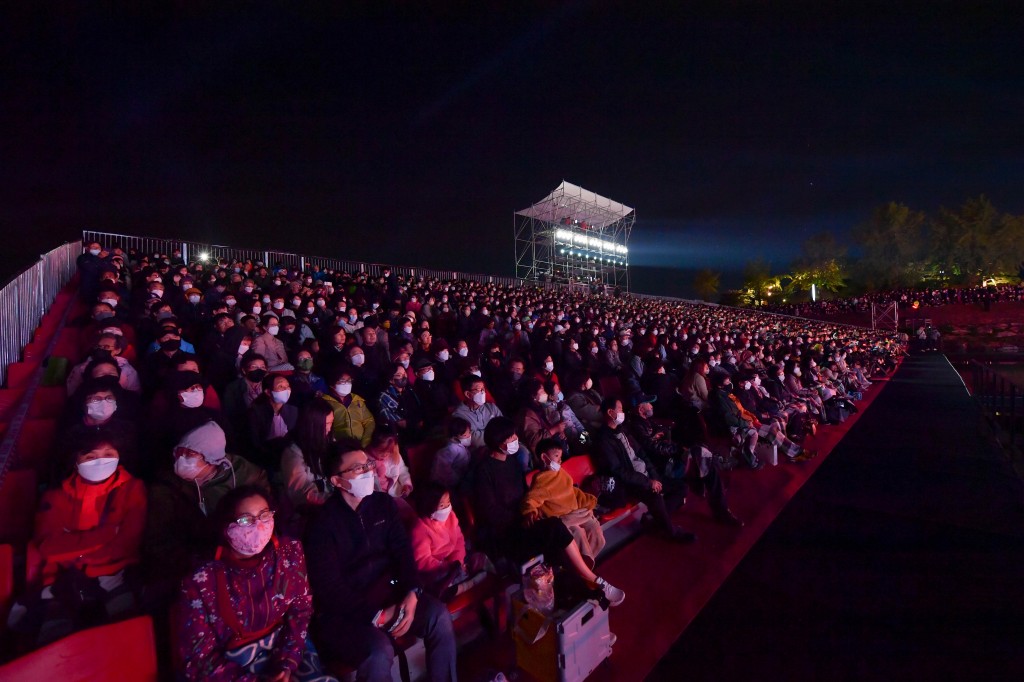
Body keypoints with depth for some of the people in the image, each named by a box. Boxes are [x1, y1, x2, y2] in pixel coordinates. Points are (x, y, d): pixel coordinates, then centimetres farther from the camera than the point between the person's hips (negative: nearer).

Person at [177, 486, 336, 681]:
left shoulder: (289, 552, -8)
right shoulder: (201, 582, -16)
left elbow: (300, 609, -2)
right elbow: (199, 658, -9)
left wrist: (286, 665, -13)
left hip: (283, 647, 3)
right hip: (233, 666, -2)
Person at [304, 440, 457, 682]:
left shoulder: (384, 503, 3)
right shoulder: (323, 522, -13)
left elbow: (402, 550, 1)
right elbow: (329, 588, -15)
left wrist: (412, 593, -16)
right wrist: (377, 615, -19)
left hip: (387, 593, 5)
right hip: (341, 612, -5)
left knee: (439, 614, -15)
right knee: (380, 652, -30)